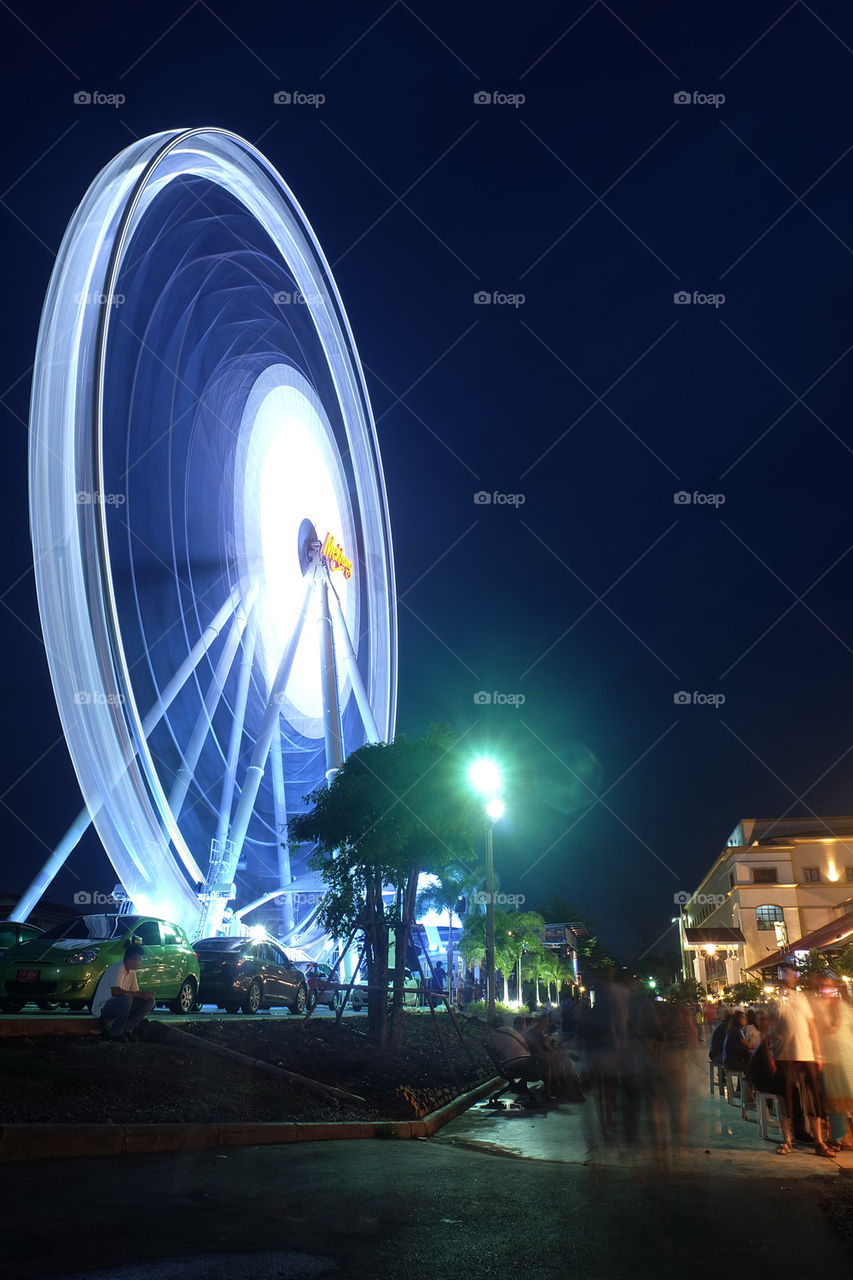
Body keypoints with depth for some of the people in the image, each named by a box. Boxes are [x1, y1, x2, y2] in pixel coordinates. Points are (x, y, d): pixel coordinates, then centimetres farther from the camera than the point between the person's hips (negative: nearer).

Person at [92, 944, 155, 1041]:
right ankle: (115, 1033, -17)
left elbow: (135, 992, 10)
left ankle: (126, 1029, -3)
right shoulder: (118, 968, -18)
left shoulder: (132, 971, 9)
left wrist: (144, 995, -13)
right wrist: (140, 994, -30)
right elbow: (115, 991, -31)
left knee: (149, 1000, -5)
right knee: (126, 998, -37)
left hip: (118, 1005, 8)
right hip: (102, 1008, -8)